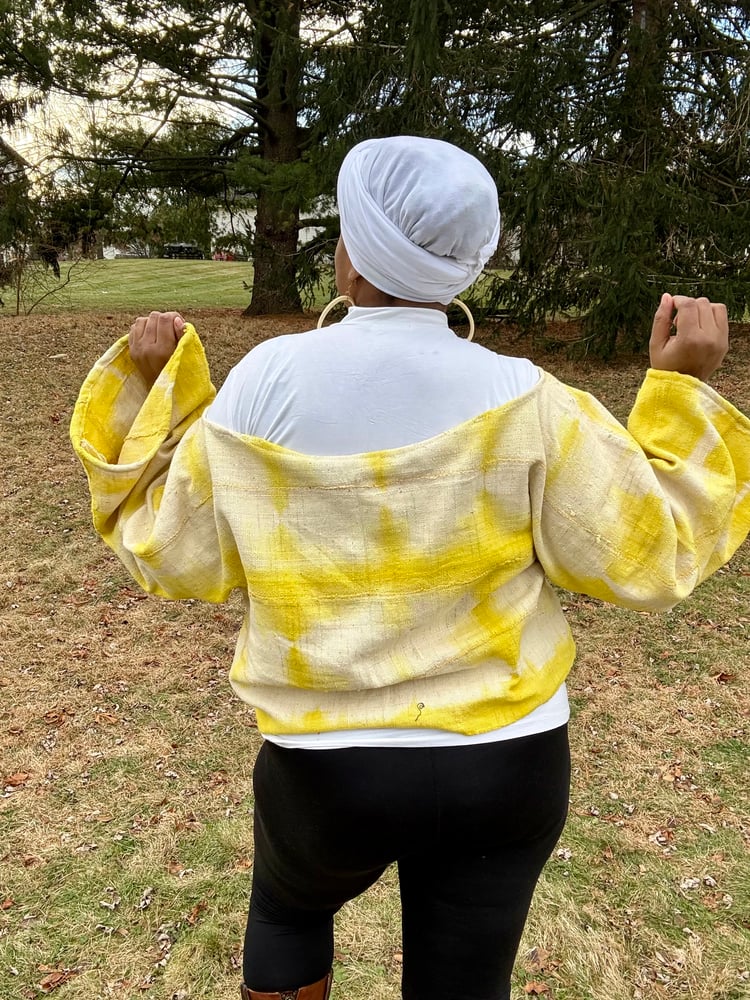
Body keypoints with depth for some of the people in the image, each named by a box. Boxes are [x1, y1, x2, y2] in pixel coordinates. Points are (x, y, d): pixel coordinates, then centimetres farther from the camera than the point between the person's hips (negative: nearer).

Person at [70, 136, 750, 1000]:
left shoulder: (258, 389, -12)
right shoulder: (518, 400, -15)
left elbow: (169, 555, -1)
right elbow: (646, 556, -8)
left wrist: (151, 392, 5)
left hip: (328, 767, 1)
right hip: (506, 762, 1)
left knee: (286, 905, 34)